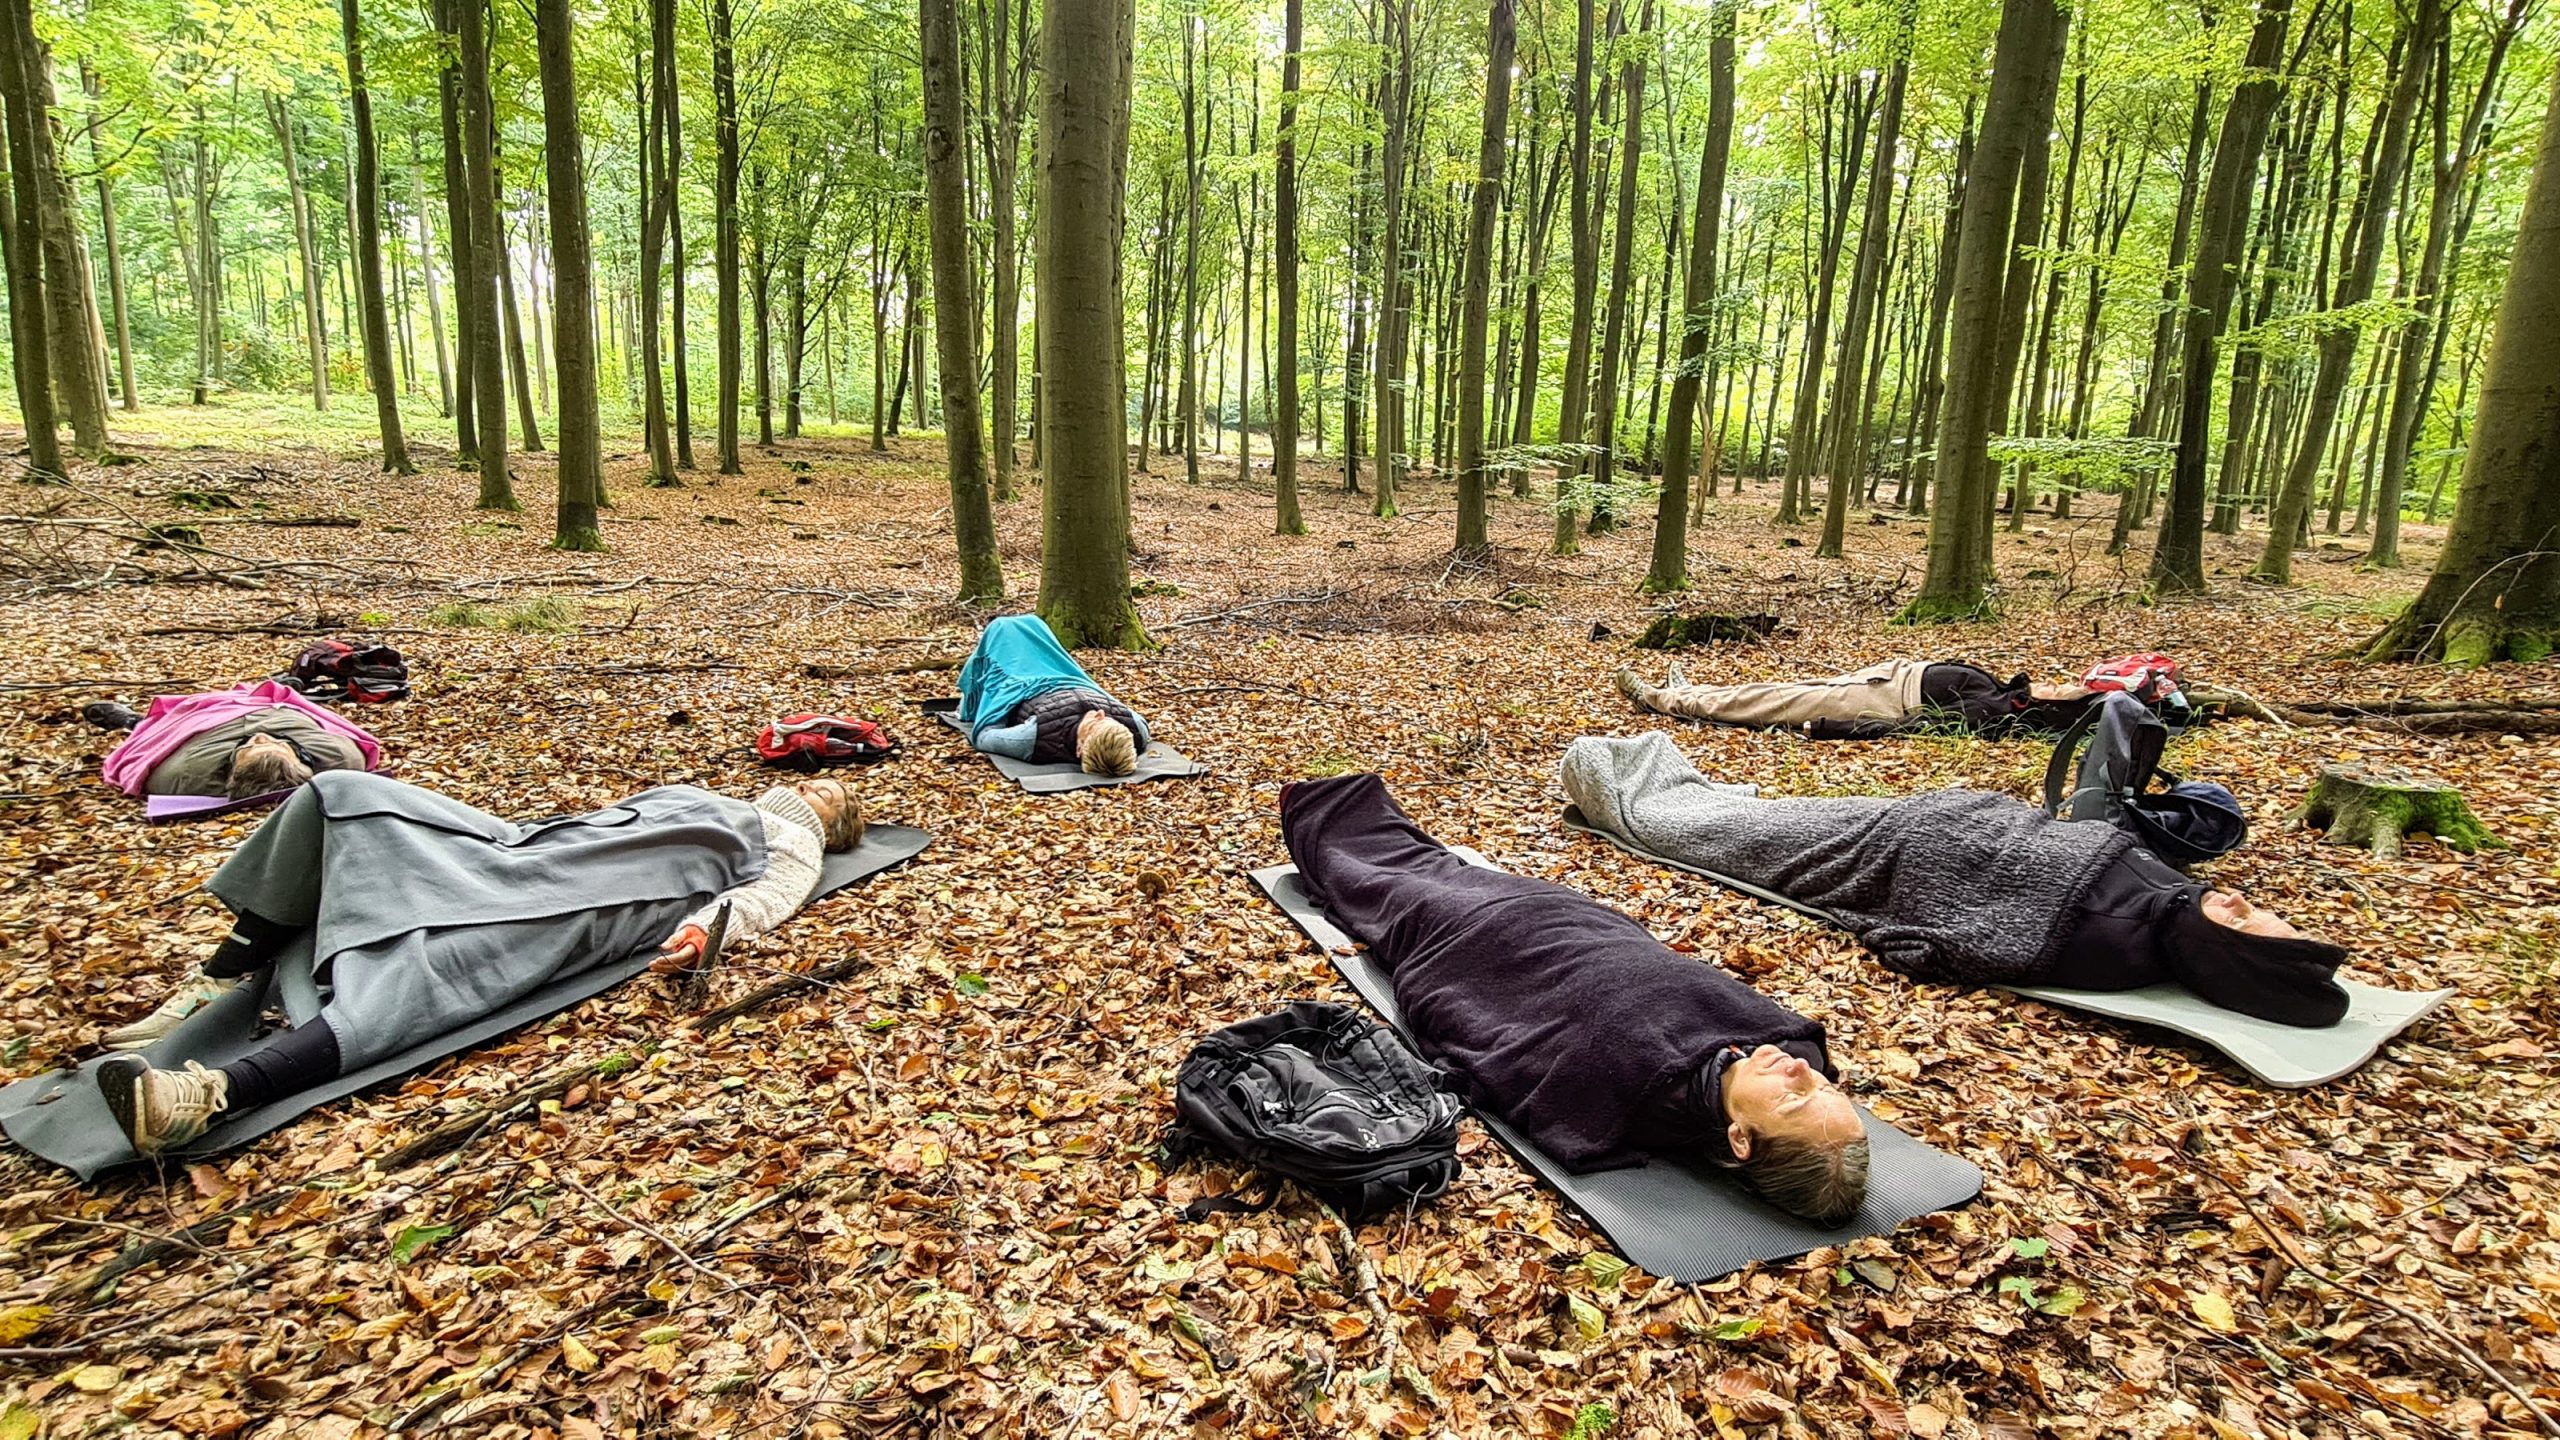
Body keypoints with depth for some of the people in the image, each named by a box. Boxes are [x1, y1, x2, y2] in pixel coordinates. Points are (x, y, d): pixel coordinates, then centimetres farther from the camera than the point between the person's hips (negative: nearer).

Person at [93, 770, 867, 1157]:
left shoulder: (792, 848, 17)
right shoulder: (706, 800, 38)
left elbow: (763, 901, -5)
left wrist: (703, 926, -27)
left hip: (574, 909, -8)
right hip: (521, 852, 8)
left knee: (422, 974, -34)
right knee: (340, 793, -7)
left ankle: (214, 1093, -50)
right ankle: (224, 979, -6)